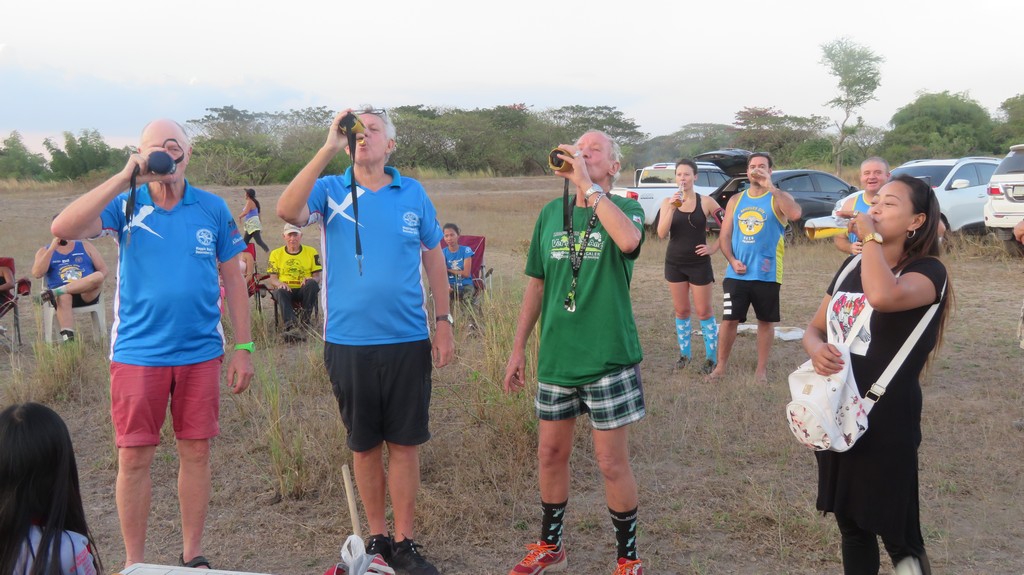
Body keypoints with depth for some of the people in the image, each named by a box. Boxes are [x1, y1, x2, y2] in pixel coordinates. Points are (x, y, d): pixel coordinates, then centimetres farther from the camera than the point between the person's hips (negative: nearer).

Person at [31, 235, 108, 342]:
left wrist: (94, 283, -11)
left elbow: (103, 270, 10)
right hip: (63, 294, -1)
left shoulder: (85, 246, 17)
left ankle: (55, 292, -34)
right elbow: (37, 273, -3)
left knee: (98, 276, -33)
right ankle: (68, 340, -50)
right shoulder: (45, 251, 16)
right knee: (63, 297, -39)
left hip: (88, 294, 1)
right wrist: (52, 248, -5)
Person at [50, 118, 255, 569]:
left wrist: (243, 347, 3)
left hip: (200, 352, 1)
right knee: (134, 457, 4)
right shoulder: (125, 206, 0)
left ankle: (192, 555, 25)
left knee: (196, 451, 9)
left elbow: (233, 279, 6)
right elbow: (62, 228, -17)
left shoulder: (212, 209, 2)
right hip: (137, 353, -1)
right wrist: (124, 178, -20)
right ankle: (134, 562, 21)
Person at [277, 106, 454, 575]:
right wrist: (328, 148, -21)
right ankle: (377, 537, 27)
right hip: (348, 343, 0)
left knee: (405, 444, 6)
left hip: (407, 342, 1)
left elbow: (434, 258, 11)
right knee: (364, 446, 12)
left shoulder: (413, 194, 4)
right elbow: (287, 211, -20)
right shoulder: (330, 191, 1)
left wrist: (443, 322, 5)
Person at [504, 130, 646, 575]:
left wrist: (586, 185, -26)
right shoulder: (551, 214, 7)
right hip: (556, 357, 4)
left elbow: (629, 240, -31)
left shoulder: (625, 209, -4)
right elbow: (536, 285, 12)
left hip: (609, 358, -4)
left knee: (612, 463, 2)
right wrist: (518, 349, 10)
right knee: (550, 455, 14)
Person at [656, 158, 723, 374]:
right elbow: (662, 234, -13)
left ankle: (711, 357, 13)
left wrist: (714, 247, -6)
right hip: (674, 263, 2)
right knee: (681, 311, 12)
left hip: (699, 263, -2)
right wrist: (672, 208, -23)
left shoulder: (706, 202, -7)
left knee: (704, 311, 4)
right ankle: (684, 352, 25)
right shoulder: (668, 202, -2)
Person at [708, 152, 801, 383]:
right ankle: (721, 365, 17)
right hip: (736, 274, 2)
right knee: (729, 319, 3)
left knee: (766, 321, 7)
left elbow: (795, 214, -26)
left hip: (767, 275, -2)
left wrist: (770, 187, -26)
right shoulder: (736, 200, 10)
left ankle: (762, 368, 19)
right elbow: (724, 235, 9)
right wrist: (732, 260, -7)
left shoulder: (779, 198, -2)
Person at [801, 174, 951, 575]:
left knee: (898, 534, 4)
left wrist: (870, 236, -21)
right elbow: (814, 328, 14)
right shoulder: (852, 266, 9)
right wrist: (817, 349, -10)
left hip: (887, 421, -7)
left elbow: (884, 296, -37)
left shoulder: (927, 271, -13)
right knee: (850, 523, 18)